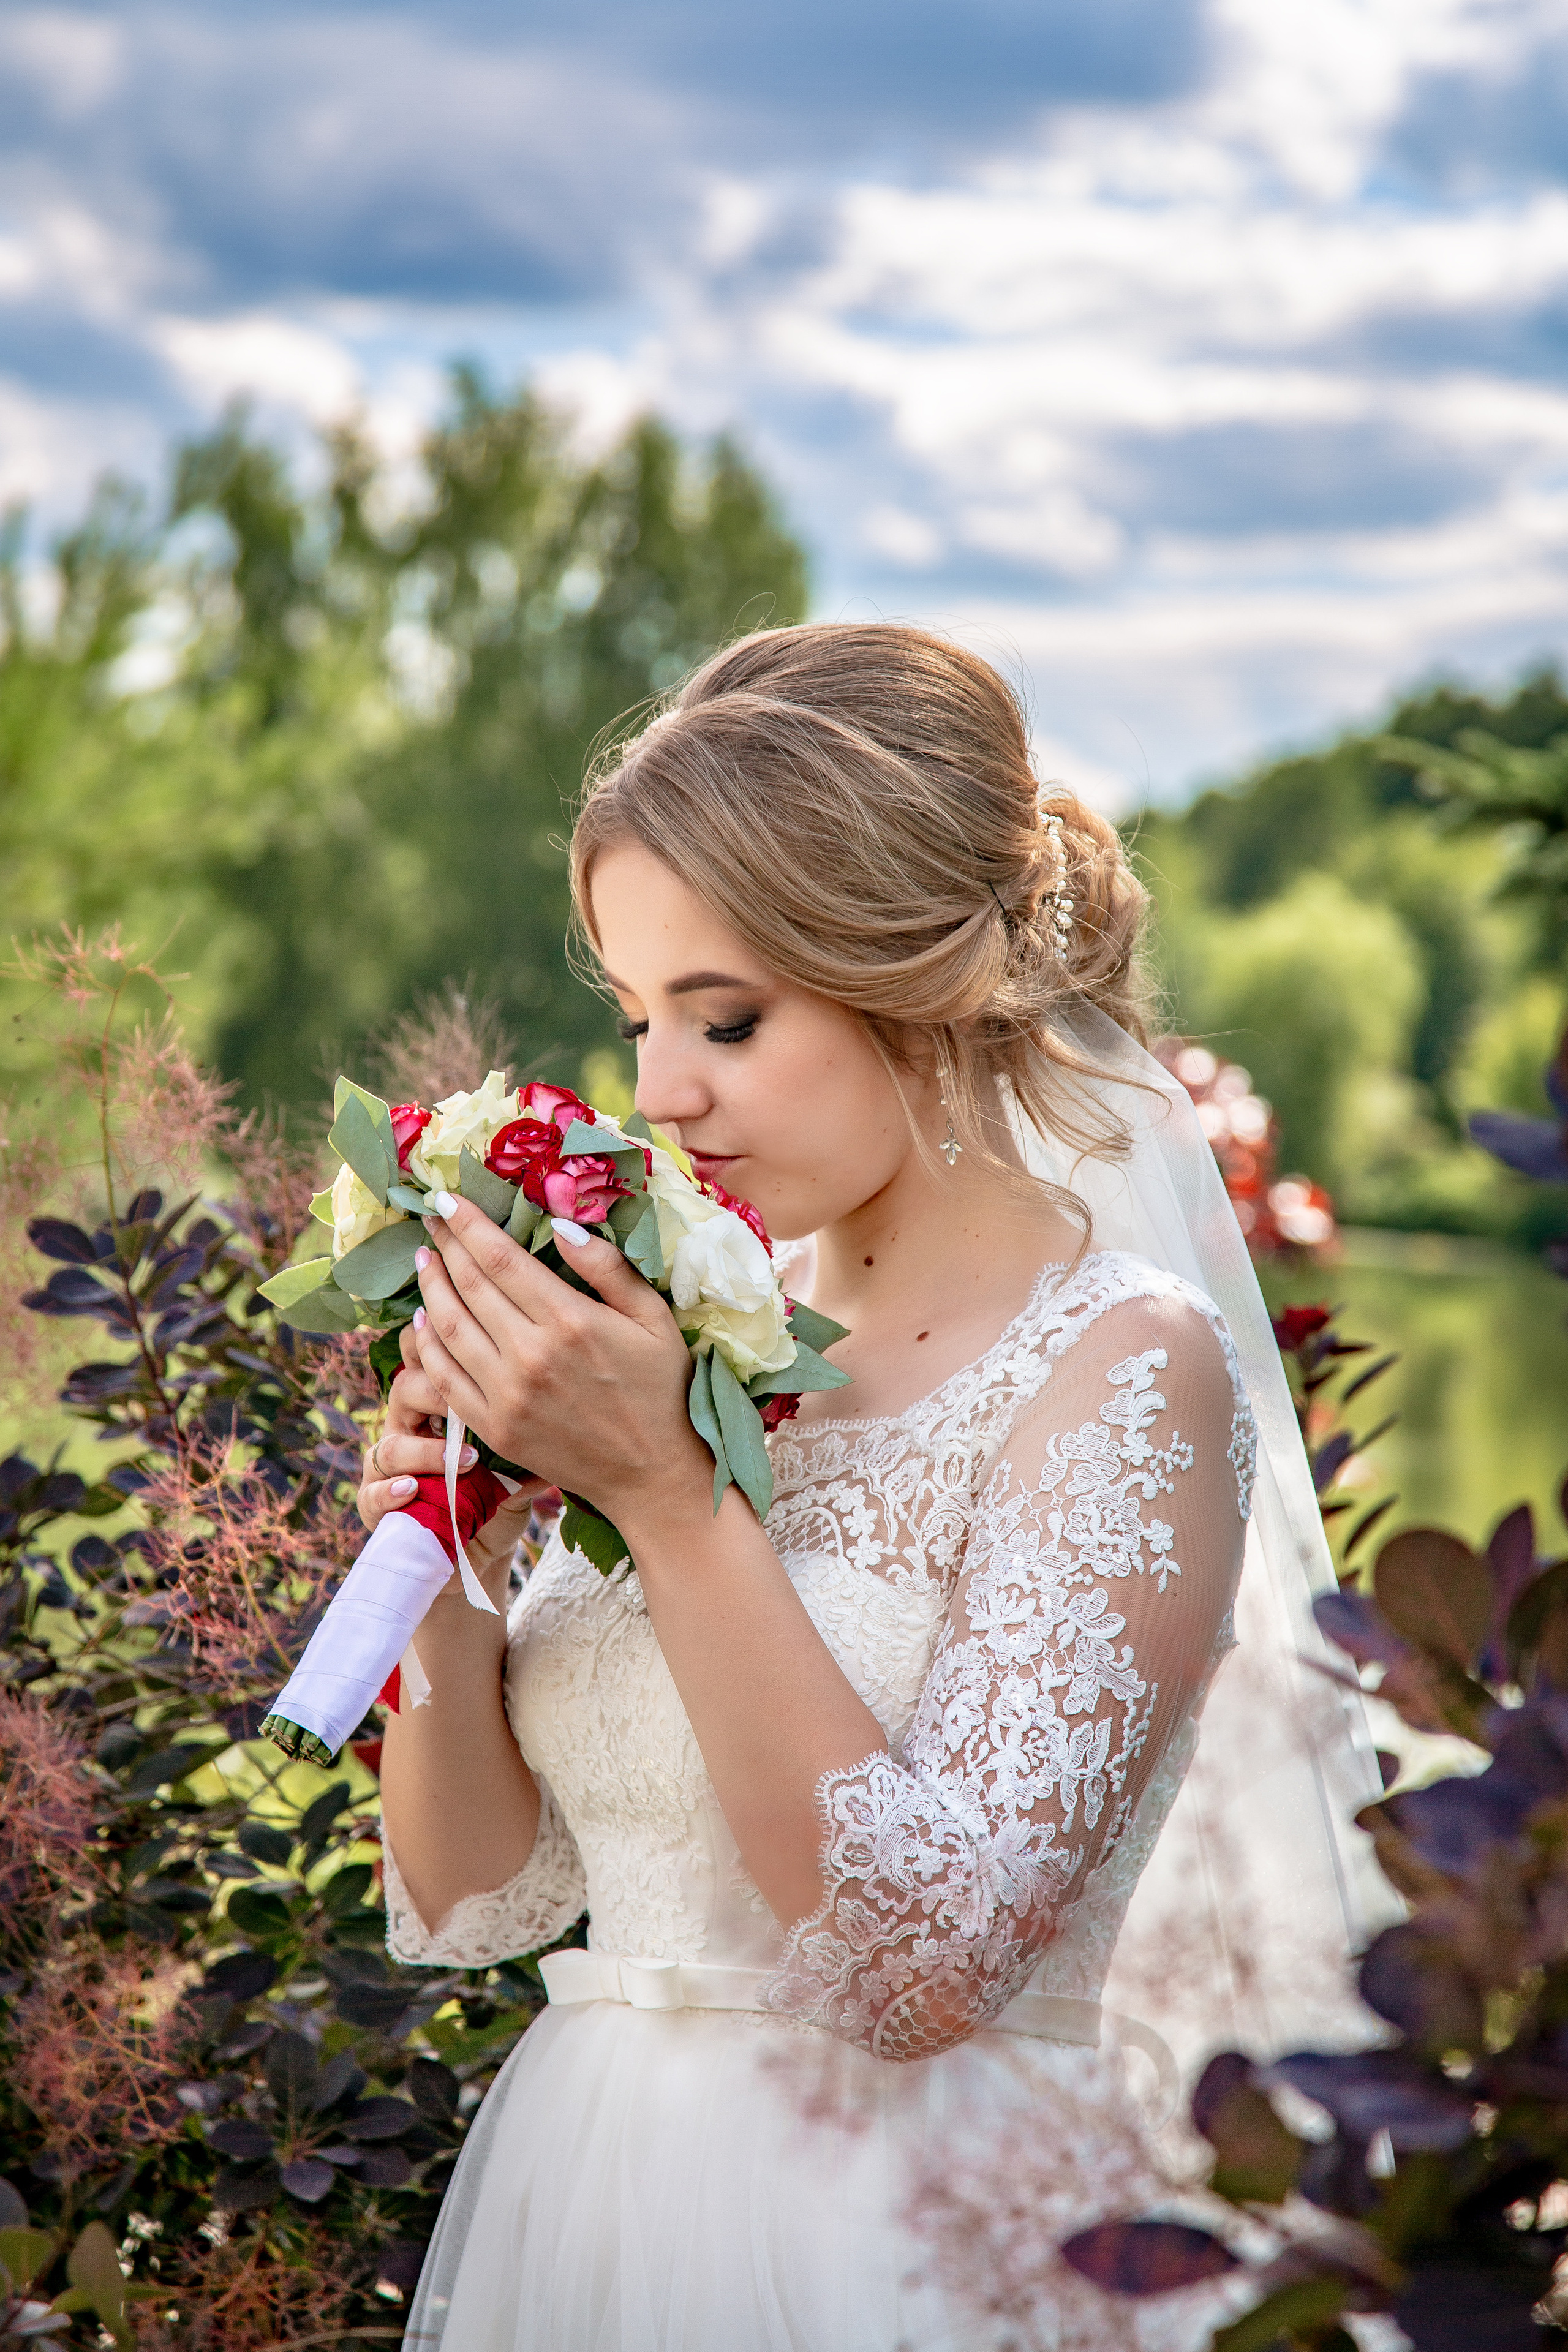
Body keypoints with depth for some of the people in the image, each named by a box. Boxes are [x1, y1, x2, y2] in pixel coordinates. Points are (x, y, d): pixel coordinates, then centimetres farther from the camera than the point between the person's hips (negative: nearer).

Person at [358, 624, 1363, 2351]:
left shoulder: (1127, 1367, -14)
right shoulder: (693, 1326, 0)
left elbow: (925, 1959, -23)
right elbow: (473, 1900, 4)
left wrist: (664, 1495, -24)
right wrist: (452, 1579, -13)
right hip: (567, 2193, 6)